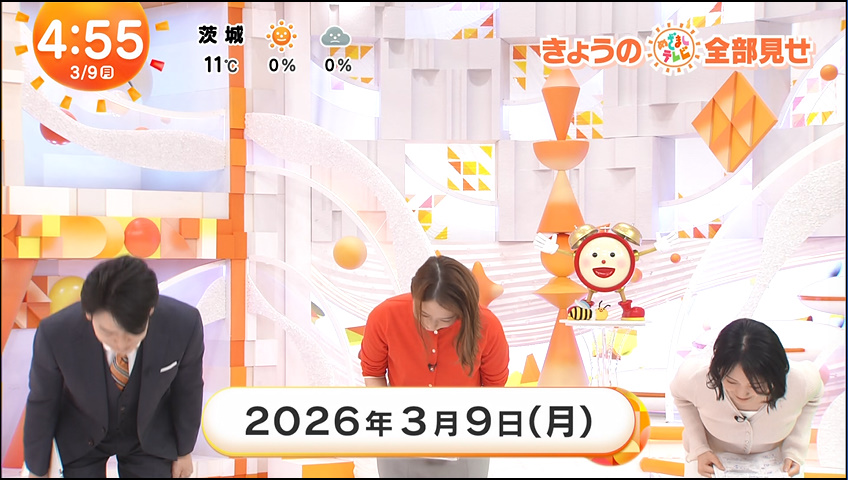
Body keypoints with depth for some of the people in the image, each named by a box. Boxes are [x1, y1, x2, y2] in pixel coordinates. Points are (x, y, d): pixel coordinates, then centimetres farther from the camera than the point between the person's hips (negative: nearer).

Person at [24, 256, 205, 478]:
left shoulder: (185, 324, -31)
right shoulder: (55, 334, -32)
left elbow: (188, 391, -11)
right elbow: (41, 403, -12)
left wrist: (184, 451, 5)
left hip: (151, 438, 1)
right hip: (81, 440, 0)